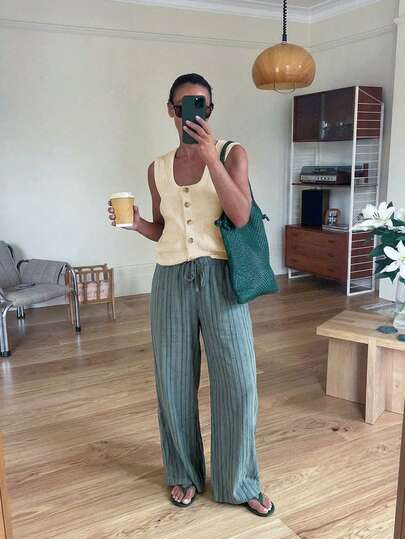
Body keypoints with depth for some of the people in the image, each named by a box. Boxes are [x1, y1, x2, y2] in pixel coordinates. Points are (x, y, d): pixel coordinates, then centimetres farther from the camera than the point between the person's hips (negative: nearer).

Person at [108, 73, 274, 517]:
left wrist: (210, 157, -21)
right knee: (175, 381, 10)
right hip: (171, 280, 3)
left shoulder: (232, 153, 0)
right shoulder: (158, 169, 10)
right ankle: (185, 474, 31)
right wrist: (136, 224, -5)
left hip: (220, 277, -2)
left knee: (237, 381, 0)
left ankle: (240, 482, 22)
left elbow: (240, 216, -14)